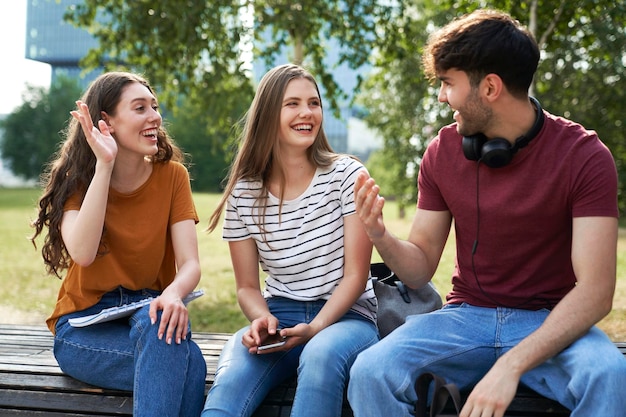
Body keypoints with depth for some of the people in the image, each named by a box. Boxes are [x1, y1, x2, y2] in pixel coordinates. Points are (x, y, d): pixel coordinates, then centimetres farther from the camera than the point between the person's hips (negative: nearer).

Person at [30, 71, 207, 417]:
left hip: (149, 314, 2)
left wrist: (174, 294, -34)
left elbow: (189, 264, -10)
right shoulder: (76, 179, -4)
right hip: (84, 326, -2)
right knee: (187, 364, -32)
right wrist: (104, 165, -25)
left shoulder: (172, 175, -1)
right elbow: (82, 253, -24)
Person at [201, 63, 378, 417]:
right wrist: (263, 318, -14)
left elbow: (355, 275, -5)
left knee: (321, 354, -38)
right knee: (230, 380, -31)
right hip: (278, 317, 2)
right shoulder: (243, 194, 3)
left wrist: (316, 328, -20)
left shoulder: (347, 175, -2)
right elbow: (248, 286, 9)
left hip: (345, 315, -1)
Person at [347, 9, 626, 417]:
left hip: (548, 323, -2)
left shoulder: (583, 155, -12)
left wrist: (511, 366, -30)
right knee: (370, 372, -26)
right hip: (466, 318, 2)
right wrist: (381, 237, -16)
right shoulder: (443, 152, 0)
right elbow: (421, 269, 6)